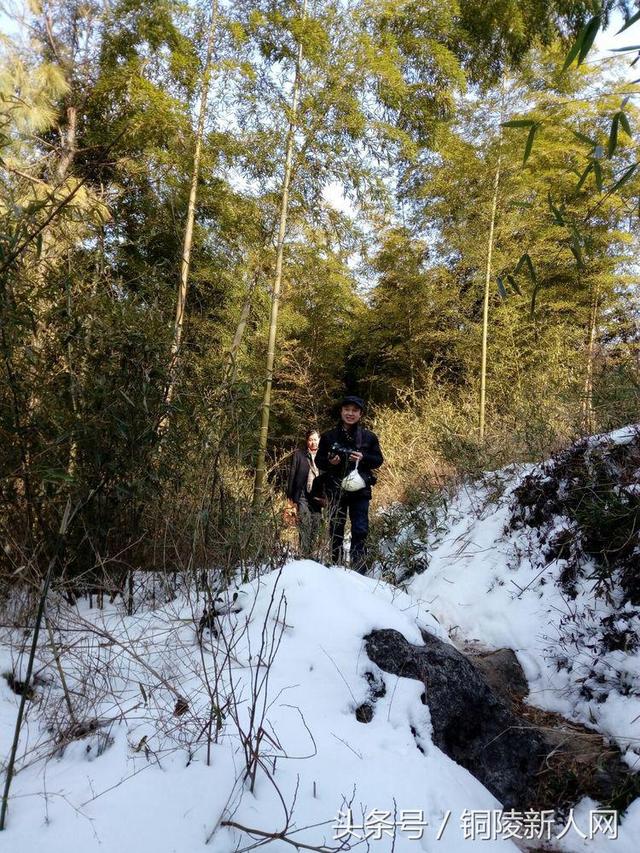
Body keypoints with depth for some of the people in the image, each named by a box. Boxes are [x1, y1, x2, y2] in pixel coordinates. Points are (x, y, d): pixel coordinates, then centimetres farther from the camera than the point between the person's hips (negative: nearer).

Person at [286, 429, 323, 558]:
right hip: (302, 497, -3)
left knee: (315, 530, 4)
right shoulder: (298, 455, 5)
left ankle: (312, 556, 11)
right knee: (305, 530, -9)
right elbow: (292, 476, 4)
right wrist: (290, 498, -1)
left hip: (317, 498, 3)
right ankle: (304, 557, -6)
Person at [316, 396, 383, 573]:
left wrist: (363, 458, -12)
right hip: (336, 490, 1)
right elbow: (319, 461, 8)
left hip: (360, 490, -1)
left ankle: (359, 570, -2)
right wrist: (329, 462, -14)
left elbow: (378, 460, 7)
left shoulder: (369, 437, 5)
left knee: (360, 531, -6)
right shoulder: (329, 436, 5)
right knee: (336, 531, 7)